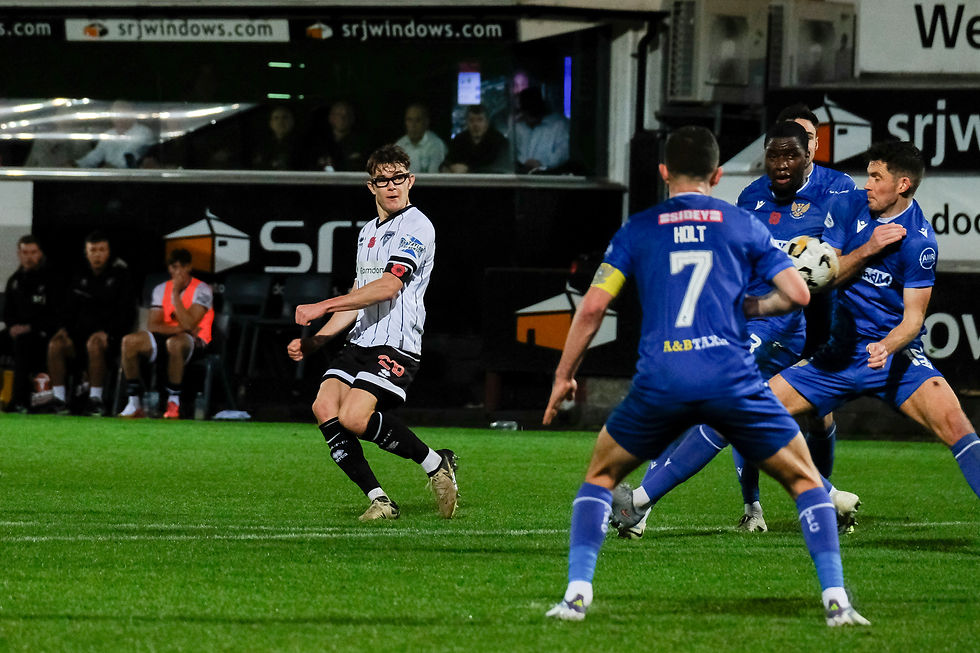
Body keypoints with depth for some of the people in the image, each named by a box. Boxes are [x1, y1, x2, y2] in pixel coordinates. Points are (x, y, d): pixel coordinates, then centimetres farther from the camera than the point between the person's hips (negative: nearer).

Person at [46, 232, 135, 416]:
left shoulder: (121, 274, 2)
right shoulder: (80, 277, 17)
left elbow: (126, 312, -4)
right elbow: (70, 308, 21)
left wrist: (107, 333, -17)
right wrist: (66, 327, -1)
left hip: (111, 335, -5)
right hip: (82, 330, 5)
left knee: (94, 343, -38)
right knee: (56, 344, -24)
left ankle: (95, 399, -35)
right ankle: (59, 399, -25)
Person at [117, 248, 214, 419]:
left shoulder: (202, 290, -6)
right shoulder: (161, 289, 10)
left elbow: (188, 324, -19)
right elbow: (152, 325, 1)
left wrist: (175, 294, -18)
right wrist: (181, 328, -13)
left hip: (195, 342, -5)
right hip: (165, 339, 5)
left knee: (174, 343, -41)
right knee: (129, 341, -20)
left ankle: (173, 403, -29)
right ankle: (134, 403, -18)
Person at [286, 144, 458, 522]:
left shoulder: (417, 227, -6)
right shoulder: (367, 233, 22)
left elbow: (388, 286, -18)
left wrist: (323, 306, -18)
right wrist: (313, 342, 19)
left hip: (397, 345, -8)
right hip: (359, 343, 8)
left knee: (353, 417, -26)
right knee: (324, 408, -15)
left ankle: (435, 463, -7)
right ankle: (379, 500, -10)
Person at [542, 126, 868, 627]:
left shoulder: (637, 230, 14)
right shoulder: (743, 225, 14)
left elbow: (592, 307, 7)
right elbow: (797, 294, 9)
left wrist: (563, 377, 17)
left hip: (659, 381, 1)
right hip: (731, 376, -1)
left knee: (600, 476, 23)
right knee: (804, 480, 15)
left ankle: (577, 594, 8)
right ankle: (835, 600, 1)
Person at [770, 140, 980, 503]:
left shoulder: (918, 241, -13)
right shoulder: (848, 207, 1)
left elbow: (914, 317, -13)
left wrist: (886, 347, -33)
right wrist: (868, 249, -16)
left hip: (894, 352, -5)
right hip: (839, 351, 5)